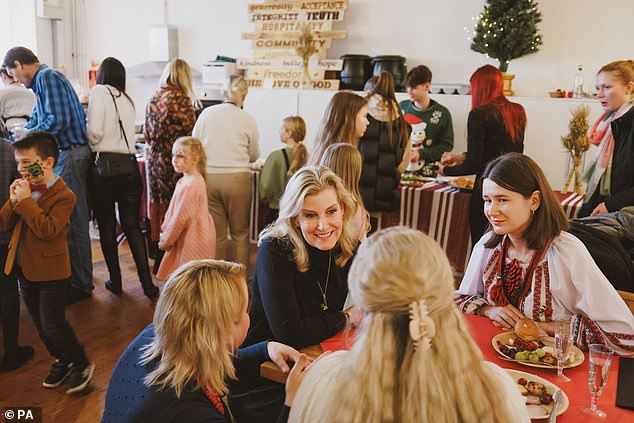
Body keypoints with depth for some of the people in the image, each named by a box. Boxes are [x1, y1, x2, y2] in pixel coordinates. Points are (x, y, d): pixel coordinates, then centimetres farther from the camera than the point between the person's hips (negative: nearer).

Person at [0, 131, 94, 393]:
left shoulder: (63, 195, -18)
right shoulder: (25, 189, 4)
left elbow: (47, 229, -29)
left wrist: (25, 200, -27)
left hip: (51, 272, -8)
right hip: (24, 269, 8)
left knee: (52, 325, -2)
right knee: (40, 325, 18)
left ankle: (81, 364, 18)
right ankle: (62, 361, 36)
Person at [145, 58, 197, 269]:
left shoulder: (152, 99, 8)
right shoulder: (183, 100, -12)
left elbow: (147, 134, 13)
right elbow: (190, 133, -10)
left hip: (154, 159, 7)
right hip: (174, 161, -7)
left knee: (157, 203, 14)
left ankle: (158, 259, 25)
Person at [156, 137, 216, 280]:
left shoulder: (191, 185, -22)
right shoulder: (185, 180, 12)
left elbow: (181, 217, -20)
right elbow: (173, 210, 18)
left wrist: (166, 240, -10)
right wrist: (165, 230, 12)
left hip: (192, 240, -10)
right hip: (188, 238, 10)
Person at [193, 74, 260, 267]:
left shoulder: (206, 113, 1)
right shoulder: (247, 119, -4)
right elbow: (254, 155, 7)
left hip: (209, 177, 3)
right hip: (237, 178, -2)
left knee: (217, 233, 12)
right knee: (240, 232, 11)